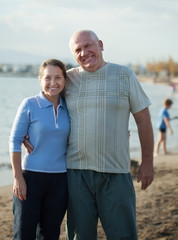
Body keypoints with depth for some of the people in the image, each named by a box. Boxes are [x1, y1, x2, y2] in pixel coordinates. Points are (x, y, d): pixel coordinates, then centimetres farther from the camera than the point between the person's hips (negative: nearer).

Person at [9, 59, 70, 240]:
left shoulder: (68, 108, 7)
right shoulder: (29, 105, -6)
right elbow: (15, 141, -5)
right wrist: (18, 177, -10)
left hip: (59, 179, 4)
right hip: (31, 177, -4)